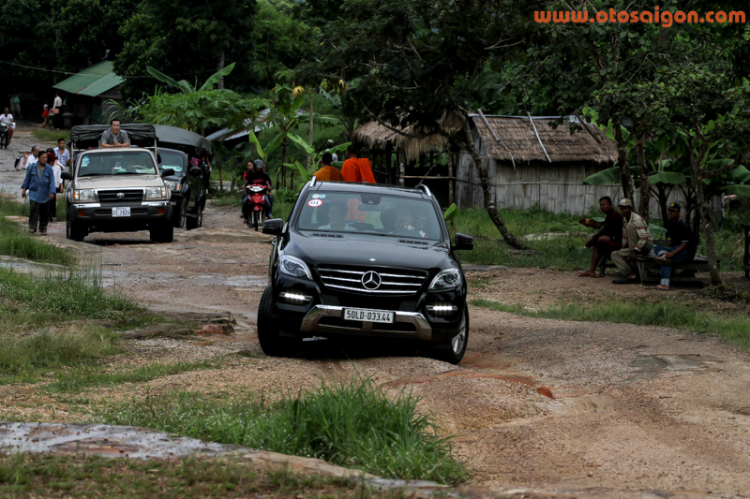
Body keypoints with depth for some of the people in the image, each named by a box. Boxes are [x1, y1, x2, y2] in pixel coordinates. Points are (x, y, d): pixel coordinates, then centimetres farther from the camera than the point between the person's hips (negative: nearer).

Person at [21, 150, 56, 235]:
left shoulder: (49, 169, 3)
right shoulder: (33, 167, 4)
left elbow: (52, 181, 0)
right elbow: (27, 178, 14)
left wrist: (52, 192, -10)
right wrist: (24, 188, 13)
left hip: (44, 195, 1)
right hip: (34, 192, -1)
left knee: (44, 212, 3)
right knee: (34, 209, -16)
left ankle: (43, 229, 12)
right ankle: (32, 227, -12)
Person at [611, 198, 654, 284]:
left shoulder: (636, 219, -19)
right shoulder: (624, 219, 8)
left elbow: (643, 237, -27)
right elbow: (625, 237, 17)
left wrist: (635, 252, -30)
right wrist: (623, 249, 13)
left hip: (647, 244, -8)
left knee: (630, 226, -26)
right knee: (614, 254, -9)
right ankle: (630, 275, -25)